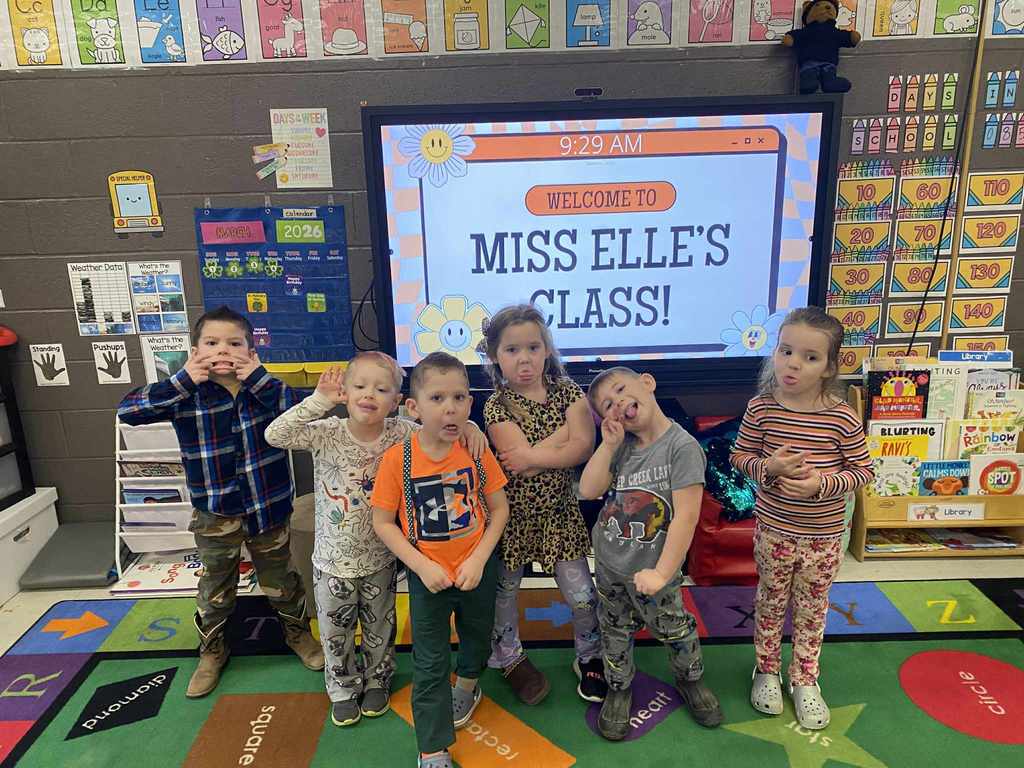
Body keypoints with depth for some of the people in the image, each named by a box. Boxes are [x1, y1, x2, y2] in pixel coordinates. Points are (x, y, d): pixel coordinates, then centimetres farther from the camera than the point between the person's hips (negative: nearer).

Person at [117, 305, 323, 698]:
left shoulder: (265, 386, -10)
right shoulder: (187, 393, -11)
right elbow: (127, 410, -17)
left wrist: (258, 378, -29)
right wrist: (182, 381, -26)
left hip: (268, 506, 0)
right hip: (215, 513, 0)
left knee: (281, 579, 19)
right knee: (216, 587, 20)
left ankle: (298, 632, 44)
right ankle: (212, 650, 43)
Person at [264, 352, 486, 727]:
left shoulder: (400, 434, -15)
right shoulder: (327, 433, -18)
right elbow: (275, 435, -29)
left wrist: (470, 428, -31)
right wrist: (319, 401, -36)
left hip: (380, 558, 1)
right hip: (333, 559, -1)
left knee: (380, 628, 23)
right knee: (336, 632, 20)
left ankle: (377, 681, 50)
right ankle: (343, 687, 47)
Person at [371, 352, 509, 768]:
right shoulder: (397, 459, -20)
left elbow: (499, 508, -7)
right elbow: (383, 523, -13)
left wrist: (478, 559, -16)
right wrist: (423, 566, -19)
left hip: (477, 570, 2)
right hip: (427, 576, -2)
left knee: (477, 637, 27)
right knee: (430, 664, 9)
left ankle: (466, 686, 58)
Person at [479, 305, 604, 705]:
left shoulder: (568, 392, -5)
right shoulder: (497, 405, -13)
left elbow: (583, 448, -18)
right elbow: (519, 458, -26)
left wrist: (533, 456, -24)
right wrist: (566, 429, -22)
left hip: (559, 511, 2)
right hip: (512, 513, -1)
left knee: (582, 593, 8)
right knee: (503, 592, 16)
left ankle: (589, 658, 35)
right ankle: (509, 658, 43)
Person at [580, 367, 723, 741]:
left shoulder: (682, 446, -22)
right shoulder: (622, 447, -3)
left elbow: (686, 516, -24)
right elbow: (588, 490, -9)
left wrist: (662, 573, -23)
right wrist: (609, 443, -15)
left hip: (652, 570, -4)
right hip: (609, 566, 5)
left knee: (674, 629, 18)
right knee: (615, 632, 20)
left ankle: (690, 680, 47)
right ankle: (618, 688, 45)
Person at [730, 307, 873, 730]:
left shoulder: (842, 417, -15)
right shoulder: (761, 408, -12)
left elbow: (862, 470, -6)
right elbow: (740, 456, -1)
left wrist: (822, 484, -23)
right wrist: (769, 467, -22)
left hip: (823, 537, 0)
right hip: (774, 531, 0)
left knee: (812, 610, 18)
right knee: (770, 603, 18)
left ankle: (804, 680, 39)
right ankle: (767, 671, 40)